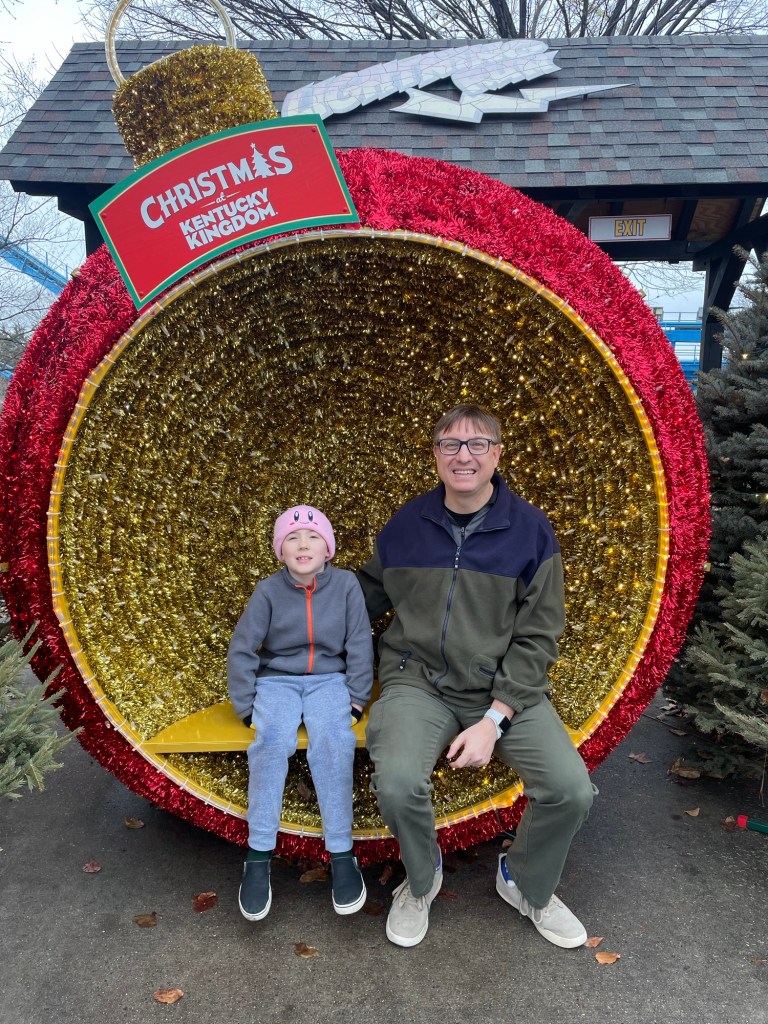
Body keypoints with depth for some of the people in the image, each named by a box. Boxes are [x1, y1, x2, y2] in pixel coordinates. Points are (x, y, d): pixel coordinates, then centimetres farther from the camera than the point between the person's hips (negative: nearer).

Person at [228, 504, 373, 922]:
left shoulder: (345, 583, -6)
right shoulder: (268, 590, -5)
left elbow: (359, 646, 0)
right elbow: (241, 650, 0)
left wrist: (356, 699, -4)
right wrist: (247, 706, -3)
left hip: (328, 679, 0)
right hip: (277, 680, 0)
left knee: (333, 740, -30)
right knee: (273, 739, -30)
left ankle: (341, 854, -24)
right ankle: (258, 856, -23)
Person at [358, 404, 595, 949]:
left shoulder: (531, 529, -3)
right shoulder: (406, 525, 3)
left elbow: (538, 637, -4)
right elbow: (369, 594, 19)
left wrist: (495, 719, -13)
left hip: (505, 687, 0)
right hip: (419, 682, 0)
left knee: (572, 790, -18)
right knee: (398, 782, -28)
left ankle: (527, 884, 19)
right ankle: (422, 881, 11)